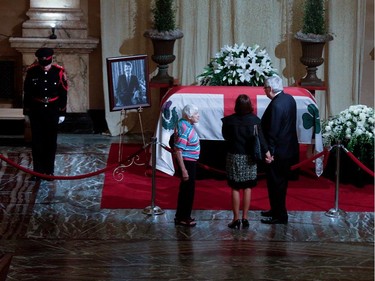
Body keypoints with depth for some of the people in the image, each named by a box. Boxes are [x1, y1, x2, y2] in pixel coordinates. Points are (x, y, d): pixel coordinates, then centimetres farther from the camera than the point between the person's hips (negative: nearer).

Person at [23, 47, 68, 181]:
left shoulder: (59, 72, -7)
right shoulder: (31, 71, -8)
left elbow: (63, 94, 0)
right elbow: (27, 94, 1)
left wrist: (62, 113, 0)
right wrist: (27, 113, 3)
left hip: (53, 112, 0)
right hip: (36, 112, 0)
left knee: (51, 142, 6)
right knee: (36, 142, 2)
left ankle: (49, 171, 15)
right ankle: (37, 171, 10)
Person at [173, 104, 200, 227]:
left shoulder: (187, 125, 5)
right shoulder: (184, 128, -24)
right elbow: (178, 150, -26)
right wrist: (183, 170, -27)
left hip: (191, 161, 10)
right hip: (187, 162, -10)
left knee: (185, 189, 18)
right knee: (188, 189, 0)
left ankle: (181, 216, 29)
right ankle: (183, 218, 10)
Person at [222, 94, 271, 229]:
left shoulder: (229, 121, -11)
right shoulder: (255, 120, -11)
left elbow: (225, 137, 3)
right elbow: (260, 138, -11)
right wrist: (266, 152, -5)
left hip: (234, 157, -1)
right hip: (249, 158, 1)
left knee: (235, 189, 7)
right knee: (247, 188, 10)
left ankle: (236, 219, 8)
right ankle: (245, 218, 12)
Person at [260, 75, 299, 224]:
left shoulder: (276, 105, -24)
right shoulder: (289, 99, 4)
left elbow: (273, 132, -23)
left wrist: (269, 152, -17)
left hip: (278, 151, -9)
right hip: (289, 149, 9)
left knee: (276, 184, 2)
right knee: (281, 182, 20)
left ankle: (280, 216, 9)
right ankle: (277, 210, 32)